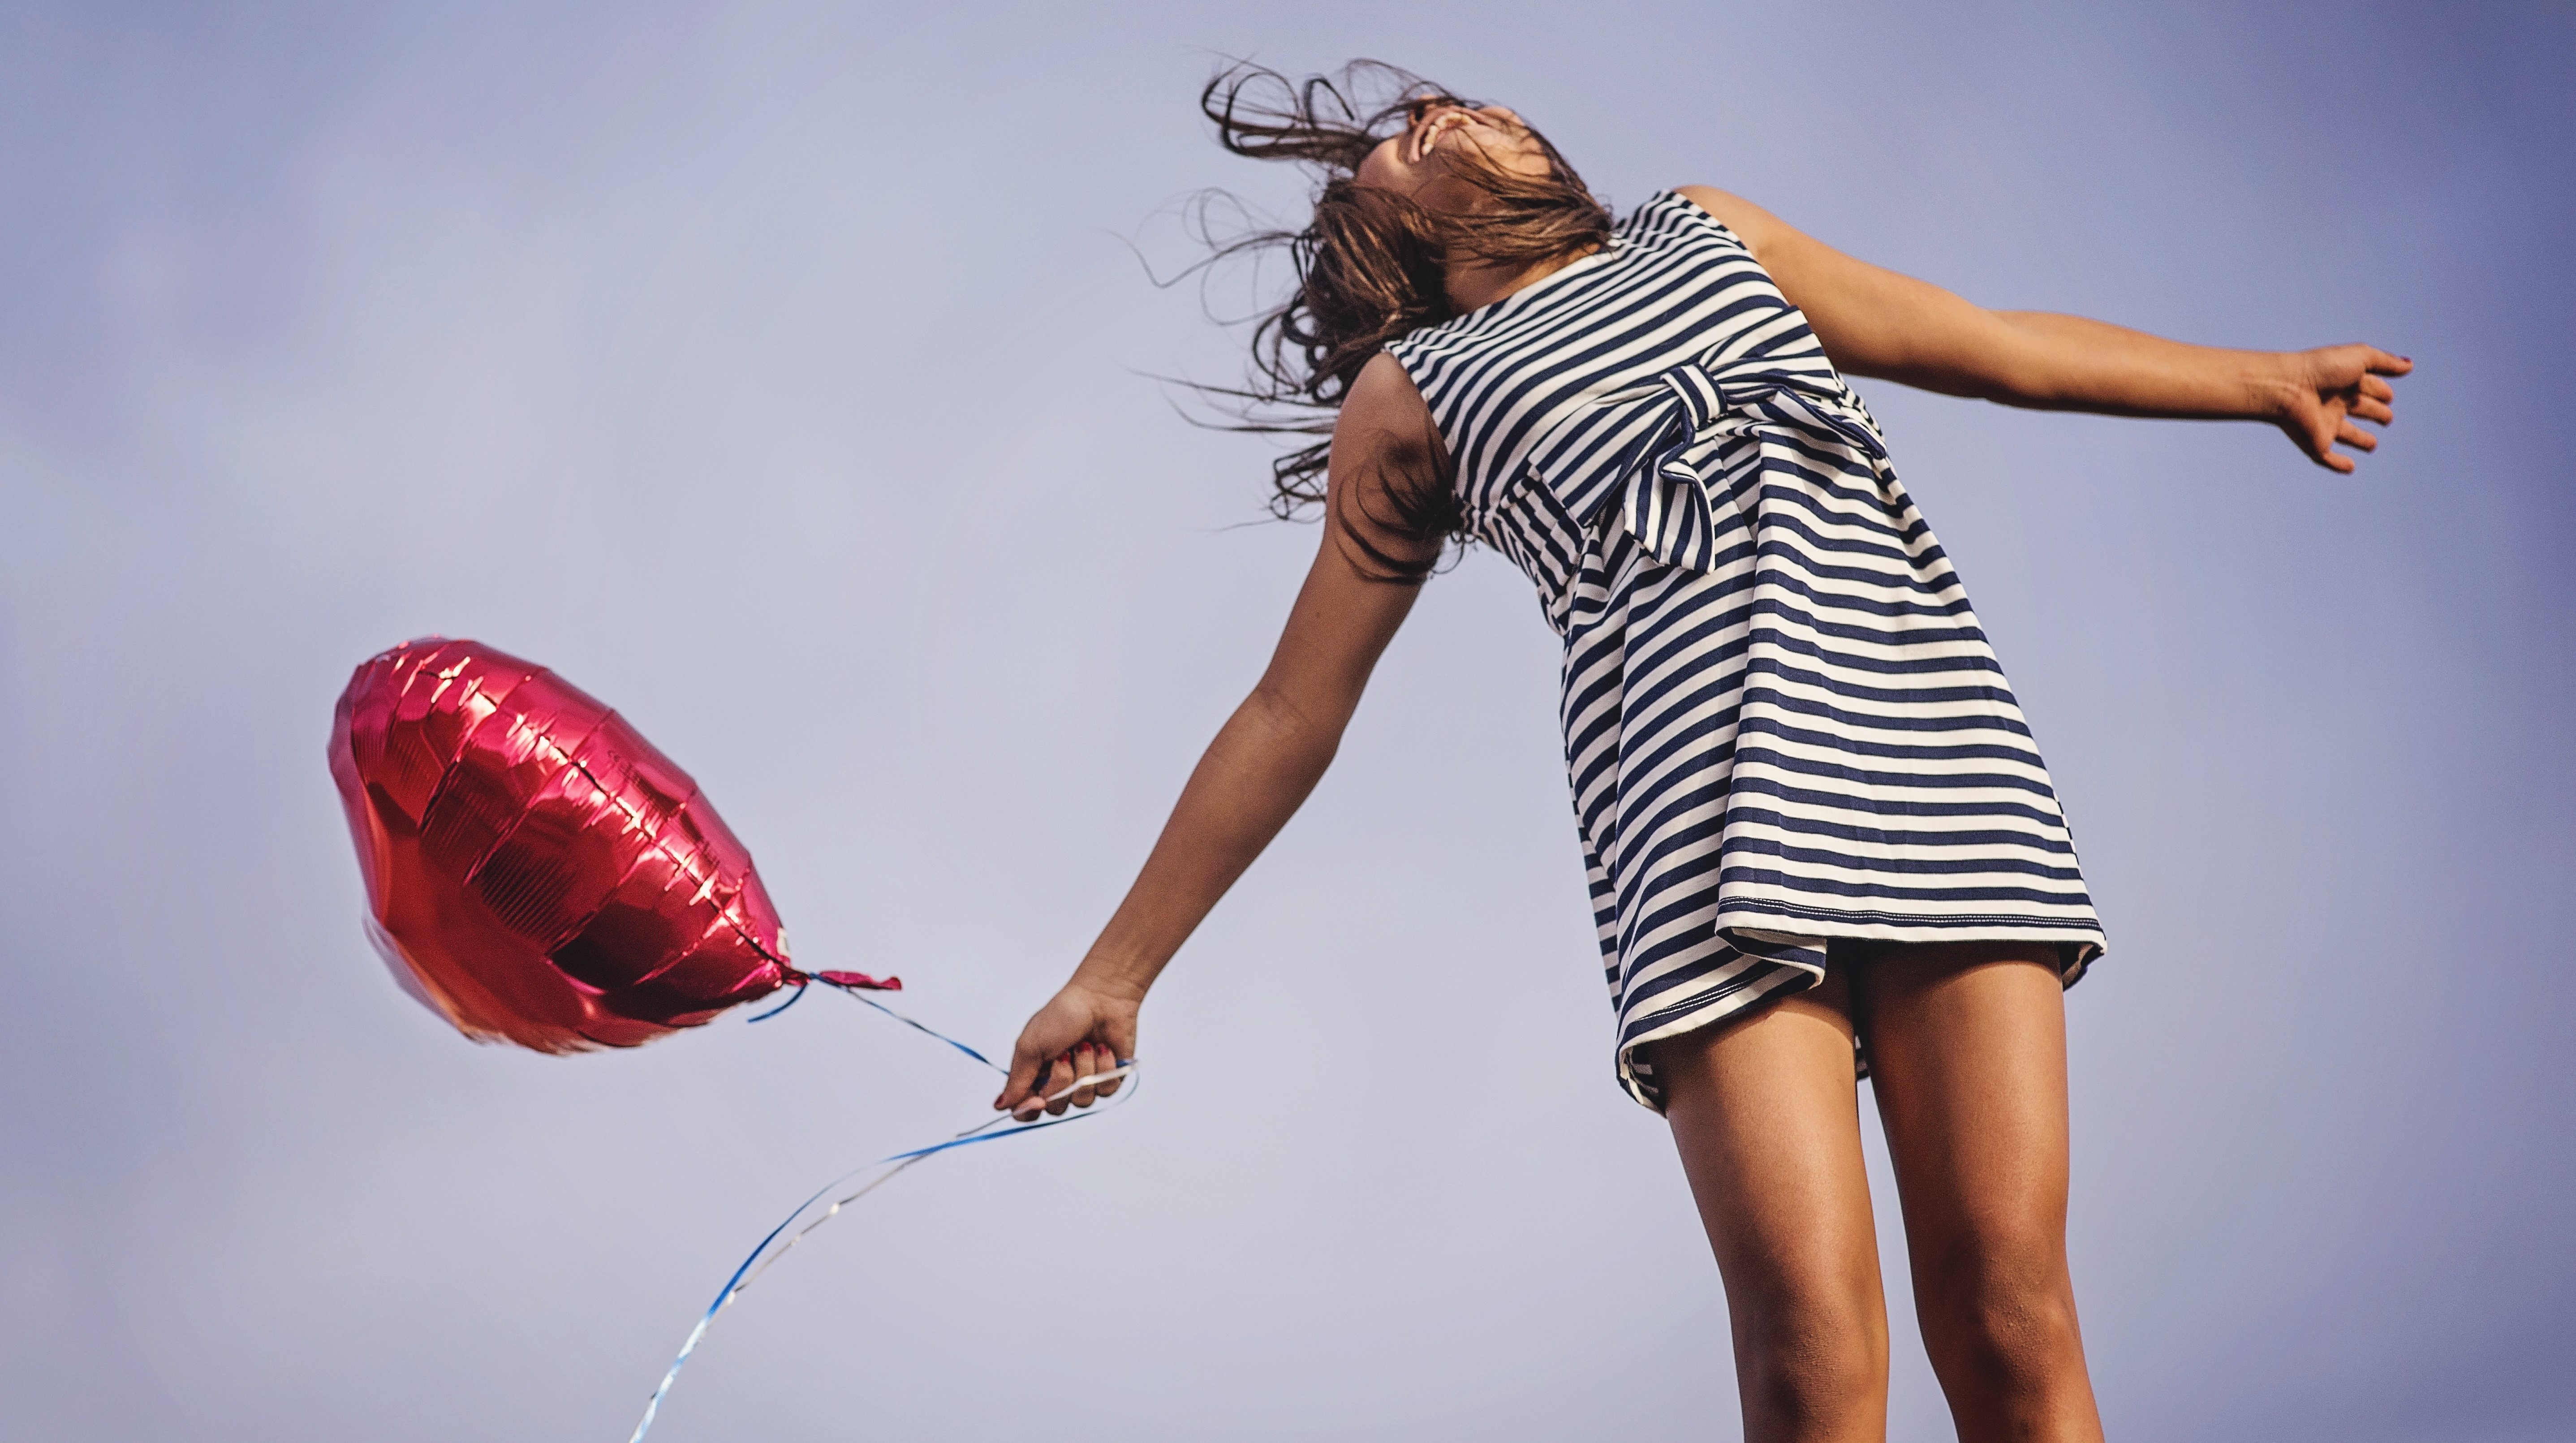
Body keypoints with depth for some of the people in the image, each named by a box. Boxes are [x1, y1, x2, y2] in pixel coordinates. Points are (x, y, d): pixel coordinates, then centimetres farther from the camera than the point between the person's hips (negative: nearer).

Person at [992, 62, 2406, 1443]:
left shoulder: (1709, 231, 31)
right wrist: (1114, 971, 21)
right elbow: (1290, 713, 22)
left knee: (2010, 1318, -10)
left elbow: (2001, 346, 36)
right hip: (1703, 805, -2)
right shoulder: (1408, 400, 22)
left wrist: (2263, 377, 38)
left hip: (1929, 739, 2)